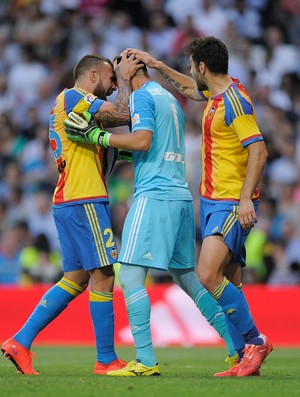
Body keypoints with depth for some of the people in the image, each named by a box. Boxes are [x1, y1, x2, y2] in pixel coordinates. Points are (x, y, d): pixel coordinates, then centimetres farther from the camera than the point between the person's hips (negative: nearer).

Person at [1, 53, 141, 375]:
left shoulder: (69, 104, 24)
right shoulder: (73, 97, -7)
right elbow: (122, 114, -16)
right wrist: (124, 77, -1)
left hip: (67, 202, 10)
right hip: (84, 201, -10)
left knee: (75, 279, 11)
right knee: (103, 276, -6)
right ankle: (106, 360, -2)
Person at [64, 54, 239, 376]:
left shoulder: (141, 96, -4)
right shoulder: (169, 99, 23)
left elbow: (142, 141, -17)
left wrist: (97, 135, -10)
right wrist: (117, 150, 21)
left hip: (154, 196, -9)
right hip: (181, 195, 9)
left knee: (130, 276, -11)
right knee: (188, 277, 16)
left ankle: (146, 361, -18)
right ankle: (238, 348, 15)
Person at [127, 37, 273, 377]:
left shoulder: (235, 101, -16)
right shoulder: (217, 94, 12)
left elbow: (258, 151, -22)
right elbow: (189, 88, 36)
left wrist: (246, 198, -27)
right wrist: (157, 65, 37)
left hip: (232, 204, -9)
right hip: (212, 201, 9)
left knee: (208, 274, -21)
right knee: (229, 282, 6)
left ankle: (254, 341, -11)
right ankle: (246, 359, 6)